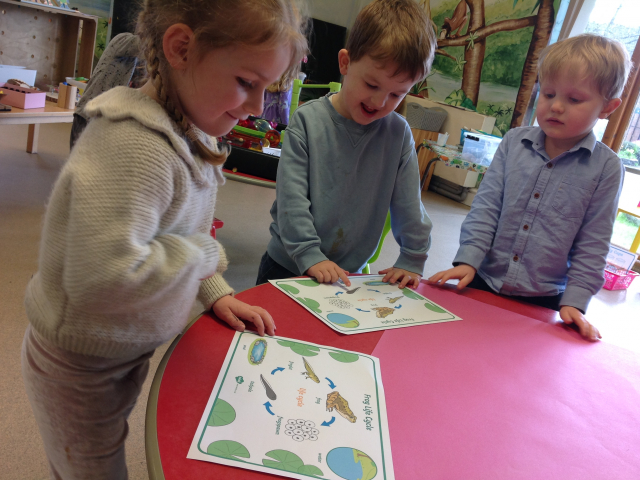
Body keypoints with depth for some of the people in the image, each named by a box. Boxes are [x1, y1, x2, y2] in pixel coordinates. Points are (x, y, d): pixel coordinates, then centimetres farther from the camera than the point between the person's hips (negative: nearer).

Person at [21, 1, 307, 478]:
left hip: (130, 349, 8)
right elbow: (102, 280, -40)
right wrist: (205, 253, -27)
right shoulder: (135, 148, -34)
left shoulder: (191, 134, -2)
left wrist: (216, 293, 0)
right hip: (81, 368, -8)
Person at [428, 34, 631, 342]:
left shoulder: (606, 168, -4)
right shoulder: (514, 142, 1)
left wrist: (574, 302, -8)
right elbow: (486, 205, -2)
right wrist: (468, 260, -11)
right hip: (483, 282, 2)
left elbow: (592, 245, -2)